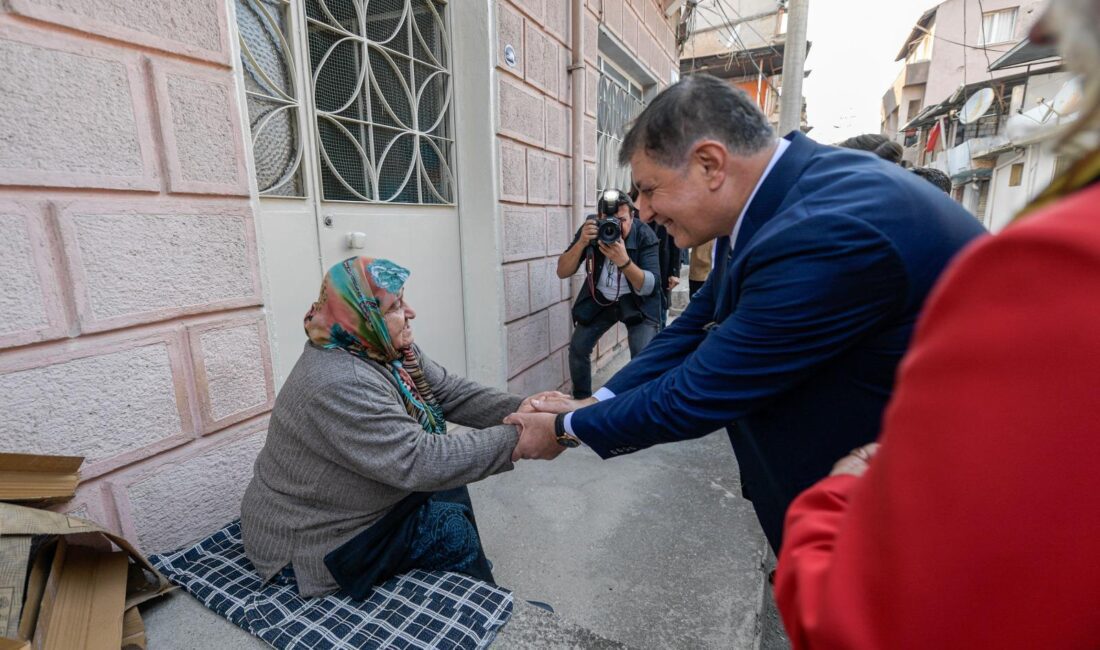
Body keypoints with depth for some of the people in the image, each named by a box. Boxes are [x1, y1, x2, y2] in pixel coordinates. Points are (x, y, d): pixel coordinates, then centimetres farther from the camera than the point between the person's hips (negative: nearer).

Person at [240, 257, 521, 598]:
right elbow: (419, 461, -37)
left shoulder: (393, 350, -7)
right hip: (310, 541, -8)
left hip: (348, 503, 8)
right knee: (449, 528, -11)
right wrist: (518, 439, -36)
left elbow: (454, 394, -9)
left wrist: (523, 410, -24)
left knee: (449, 485, 5)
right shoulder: (337, 384, -33)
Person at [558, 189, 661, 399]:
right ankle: (582, 400, 20)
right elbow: (562, 272, -18)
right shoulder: (590, 230, -15)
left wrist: (624, 261, -46)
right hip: (599, 299, 3)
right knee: (577, 348, -2)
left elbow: (649, 287, -30)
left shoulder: (645, 236, -23)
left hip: (637, 302, -3)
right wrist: (581, 243, -35)